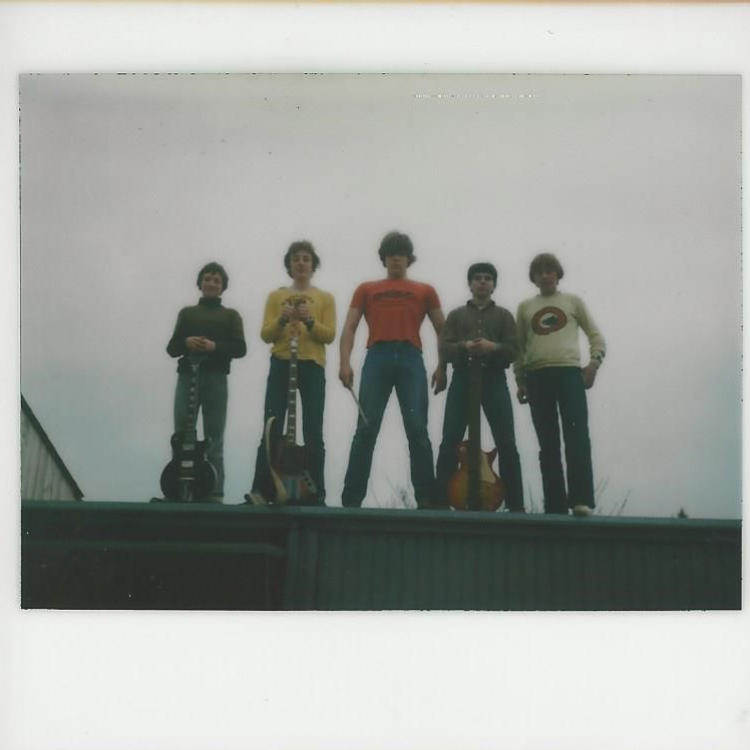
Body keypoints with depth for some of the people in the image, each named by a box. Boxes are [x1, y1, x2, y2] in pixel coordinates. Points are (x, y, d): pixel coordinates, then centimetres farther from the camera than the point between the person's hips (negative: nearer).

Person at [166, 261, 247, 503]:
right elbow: (171, 348, 11)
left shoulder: (230, 315, 12)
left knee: (214, 439, -2)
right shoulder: (186, 313, 17)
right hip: (187, 376, 2)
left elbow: (240, 348, -1)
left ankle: (215, 493, -3)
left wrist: (214, 347, -16)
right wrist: (186, 343, -11)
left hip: (216, 379, -2)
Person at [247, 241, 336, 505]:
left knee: (313, 434, -5)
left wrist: (309, 321, -16)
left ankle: (315, 495, -5)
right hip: (280, 365, 1)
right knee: (272, 430, -6)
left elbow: (329, 335, 1)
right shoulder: (276, 296, 13)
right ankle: (261, 491, -9)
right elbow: (266, 335, 5)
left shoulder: (325, 298, 12)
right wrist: (282, 320, -13)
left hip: (312, 366, 0)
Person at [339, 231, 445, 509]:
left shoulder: (425, 291, 21)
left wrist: (442, 367, 2)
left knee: (417, 430, -9)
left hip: (410, 360, 0)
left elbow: (442, 331, 17)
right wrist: (345, 362, -4)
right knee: (366, 429, -7)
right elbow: (349, 327, 12)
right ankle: (352, 498, -8)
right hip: (377, 358, 0)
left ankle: (426, 498, -9)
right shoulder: (366, 289, 21)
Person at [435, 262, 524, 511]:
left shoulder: (504, 315, 15)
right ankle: (441, 500, -2)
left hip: (494, 379, 0)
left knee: (506, 443, -5)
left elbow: (514, 350, 4)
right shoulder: (456, 315, 15)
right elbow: (444, 350, 4)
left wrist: (493, 347, -16)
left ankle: (515, 504, -2)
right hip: (462, 378, 0)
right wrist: (465, 346, -15)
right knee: (450, 442, -5)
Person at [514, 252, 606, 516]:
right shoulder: (525, 307, 18)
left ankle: (581, 500, -19)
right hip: (537, 376, 2)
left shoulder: (573, 301, 15)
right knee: (548, 443, 0)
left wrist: (594, 363, -3)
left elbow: (596, 335, 12)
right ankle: (555, 506, 1)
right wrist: (520, 380, 8)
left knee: (577, 437, -15)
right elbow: (519, 346, 17)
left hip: (570, 373, -2)